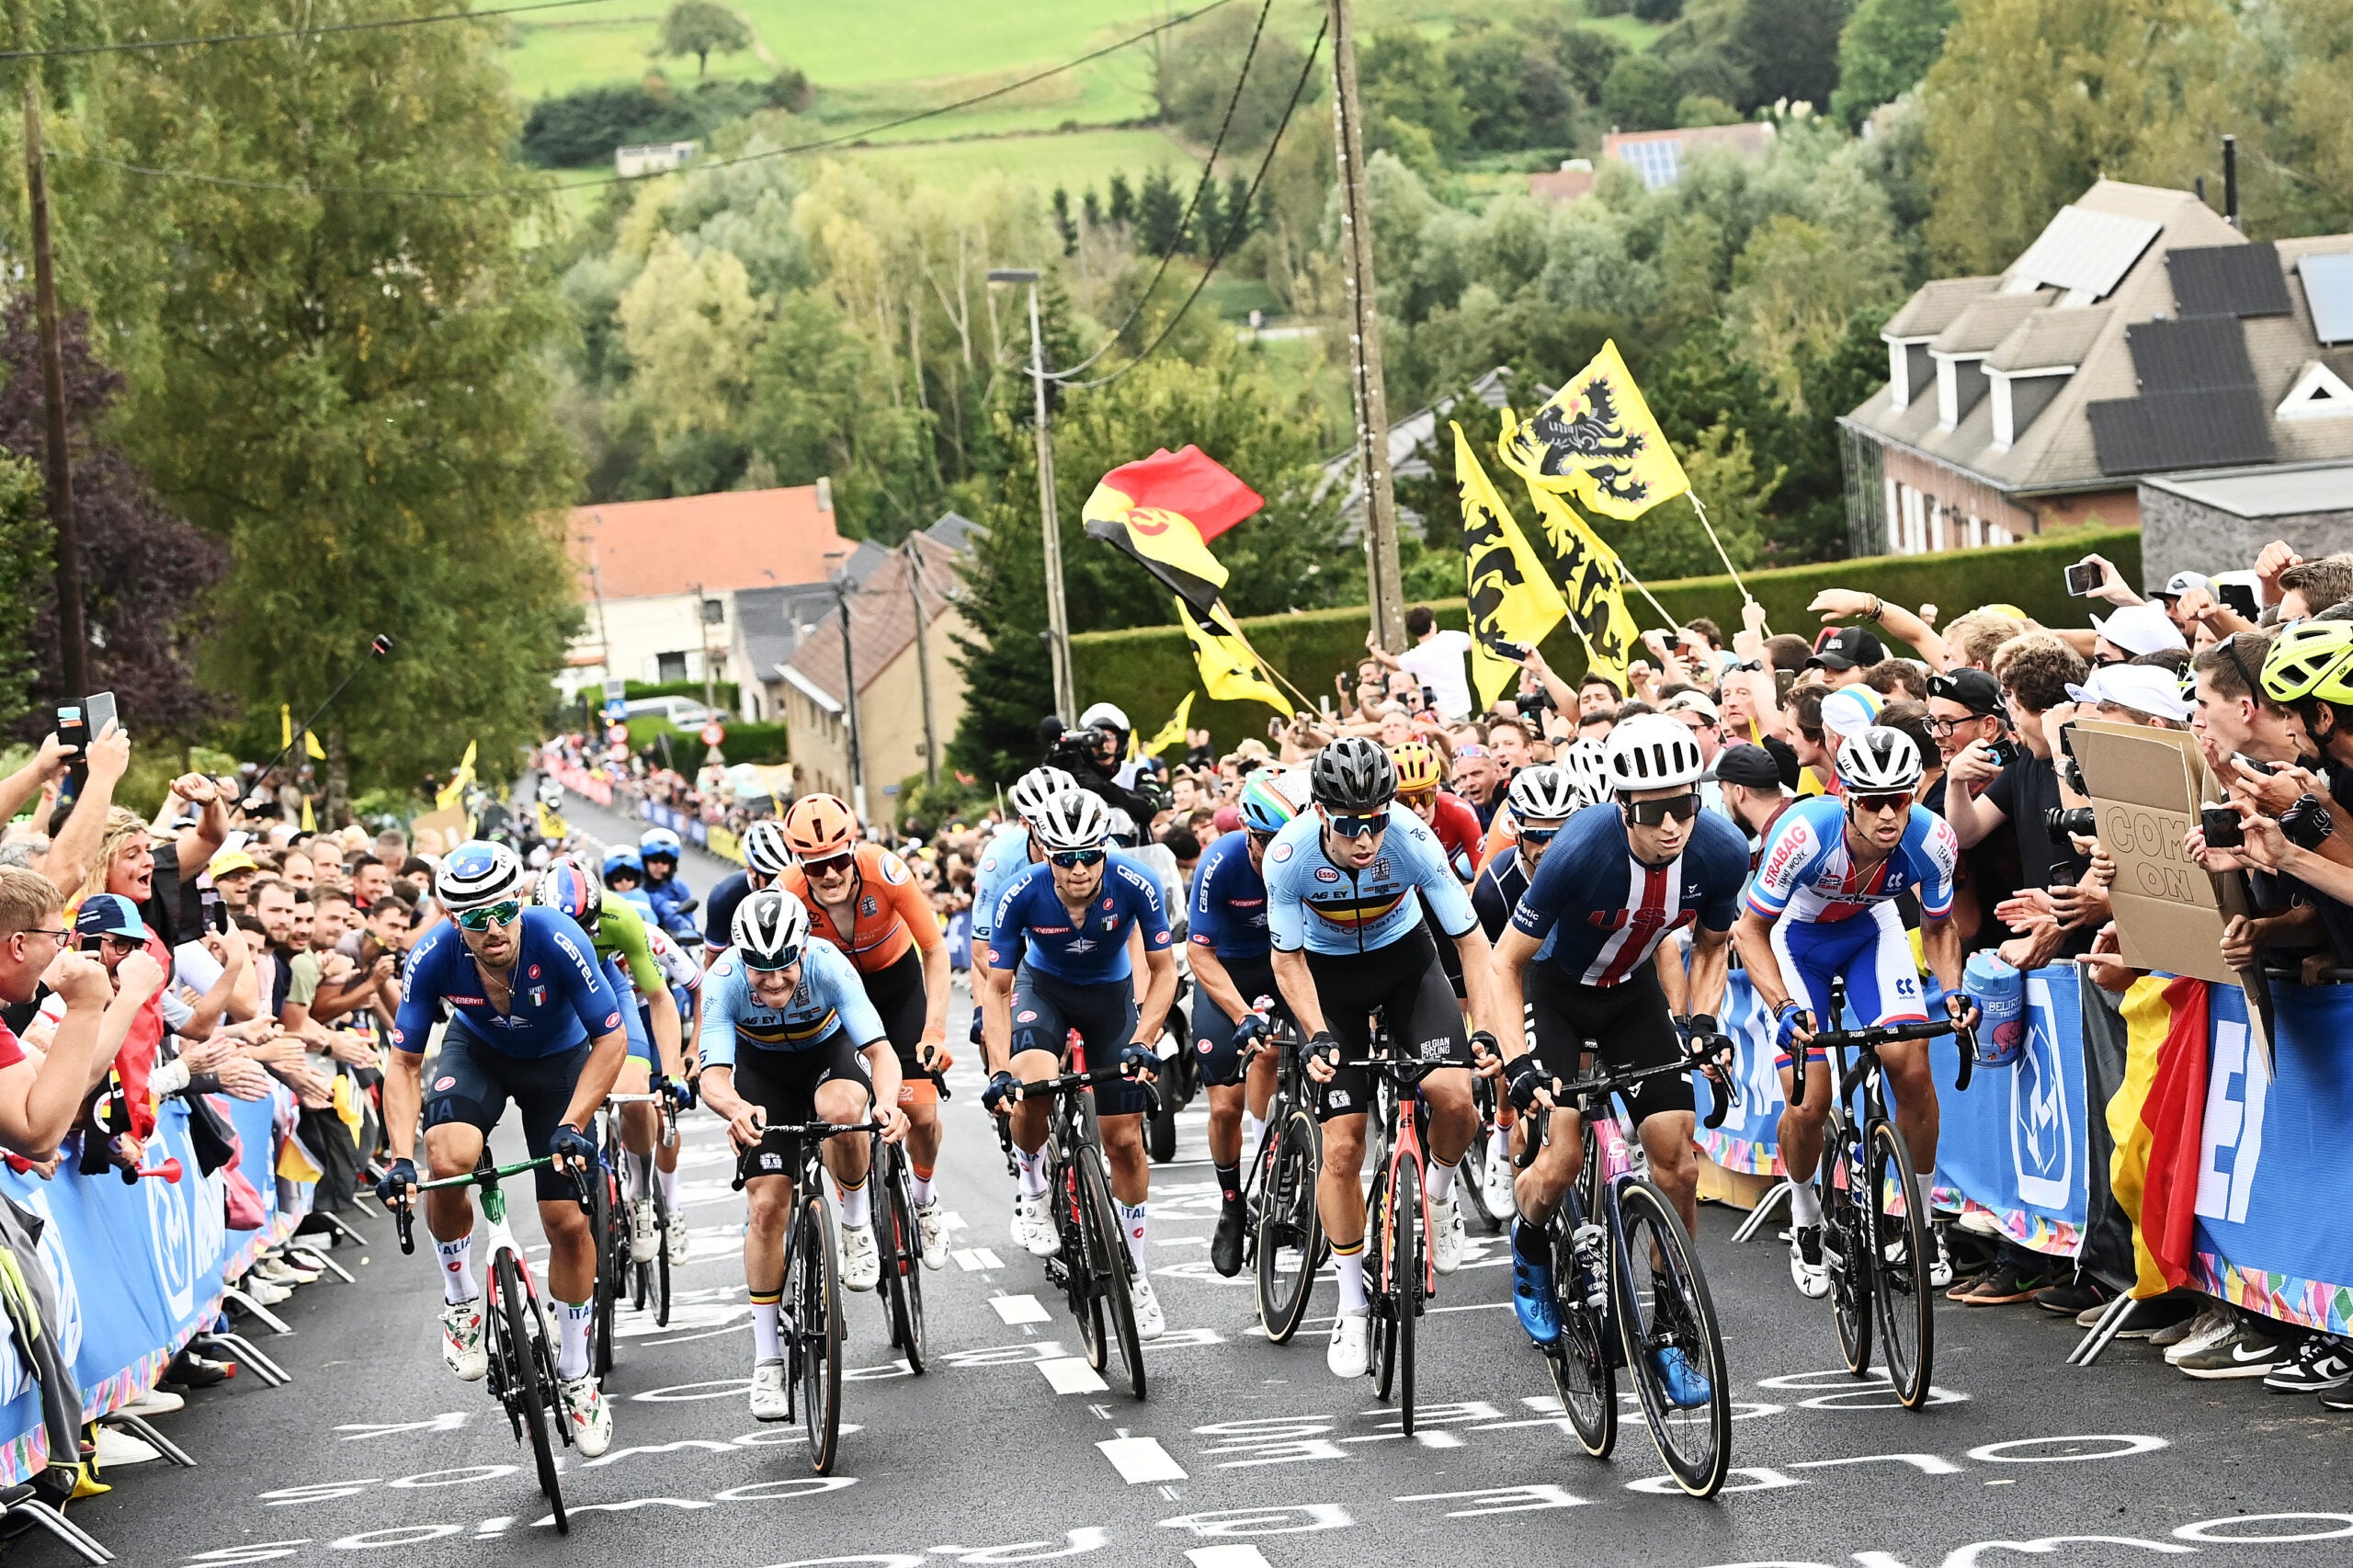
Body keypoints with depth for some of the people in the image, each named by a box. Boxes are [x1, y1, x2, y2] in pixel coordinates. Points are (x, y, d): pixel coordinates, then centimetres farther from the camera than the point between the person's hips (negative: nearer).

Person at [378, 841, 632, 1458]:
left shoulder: (558, 942, -35)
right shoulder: (434, 957, -30)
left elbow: (611, 1039, -25)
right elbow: (404, 1063, -20)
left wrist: (571, 1126, -33)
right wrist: (401, 1159, -31)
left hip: (558, 1059, 0)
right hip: (477, 1051, 0)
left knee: (568, 1221, -4)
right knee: (447, 1160, -31)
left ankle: (575, 1375, 17)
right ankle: (460, 1298, -3)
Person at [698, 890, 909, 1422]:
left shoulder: (828, 966, -33)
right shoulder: (725, 980, -32)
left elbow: (880, 1050, -37)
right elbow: (713, 1077, -38)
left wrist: (887, 1101, -59)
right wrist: (736, 1108, -62)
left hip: (828, 1053, -1)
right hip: (762, 1070, 1)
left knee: (842, 1110, -37)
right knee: (766, 1206, -11)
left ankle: (856, 1223, -9)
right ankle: (767, 1361, -1)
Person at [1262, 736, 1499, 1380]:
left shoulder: (1413, 841, -31)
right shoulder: (1290, 855, -30)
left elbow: (1470, 939, -22)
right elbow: (1287, 958, -14)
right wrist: (1317, 1036, -27)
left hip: (1405, 958, 0)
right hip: (1329, 972, 0)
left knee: (1455, 1094, -25)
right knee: (1342, 1149, -7)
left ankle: (1439, 1193, 9)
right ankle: (1353, 1304, 10)